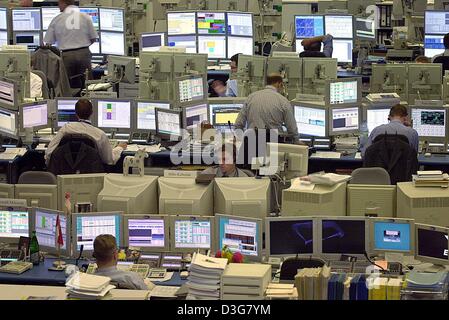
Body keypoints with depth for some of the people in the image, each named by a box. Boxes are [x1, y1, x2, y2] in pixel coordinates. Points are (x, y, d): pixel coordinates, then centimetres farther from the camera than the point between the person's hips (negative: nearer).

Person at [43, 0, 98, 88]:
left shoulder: (56, 20, 1)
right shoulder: (85, 17, 2)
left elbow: (48, 42, 3)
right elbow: (93, 39, 7)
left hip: (66, 55, -1)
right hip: (84, 54, 1)